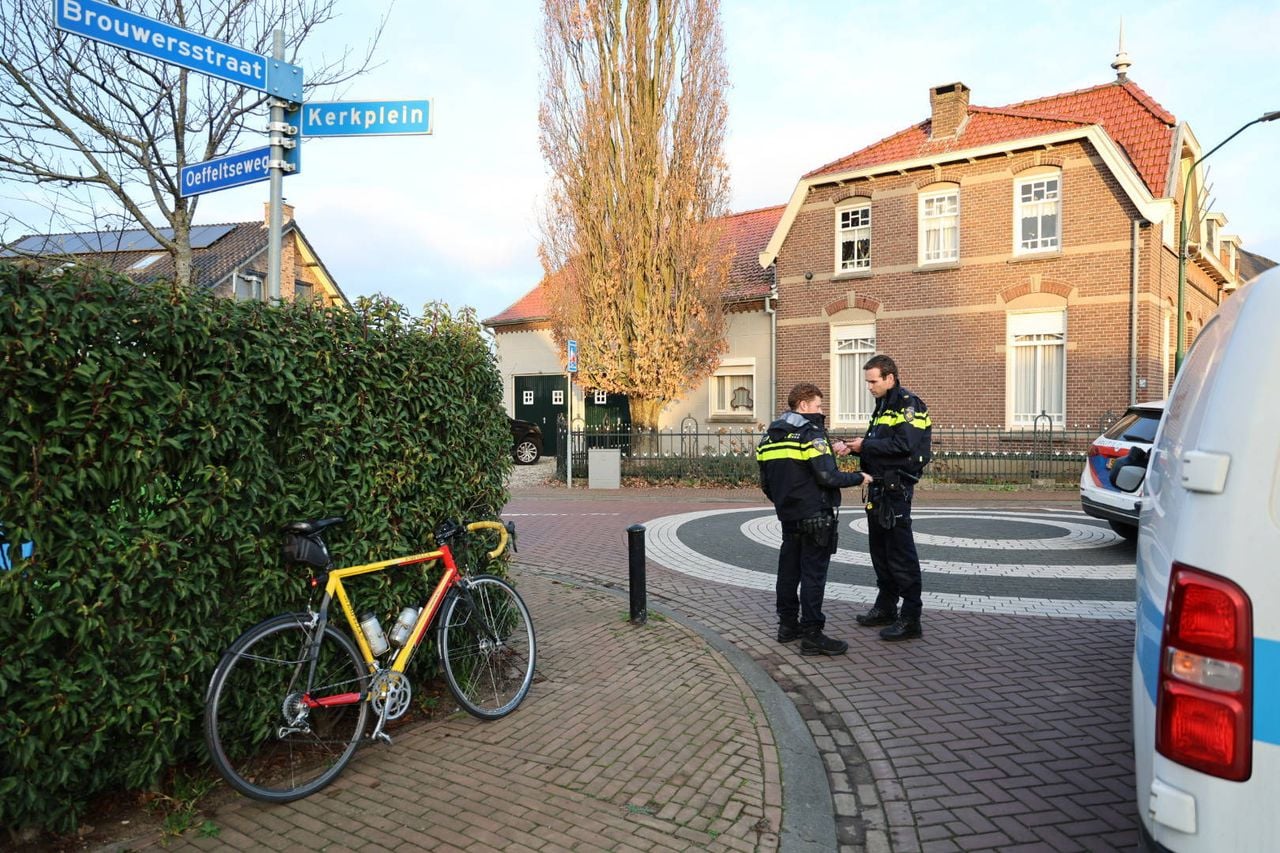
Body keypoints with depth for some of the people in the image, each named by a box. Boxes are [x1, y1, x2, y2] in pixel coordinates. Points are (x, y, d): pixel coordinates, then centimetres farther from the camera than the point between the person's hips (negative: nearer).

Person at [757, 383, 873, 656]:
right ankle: (811, 634, -1)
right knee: (813, 574, -3)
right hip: (814, 516, -8)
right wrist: (859, 478, -7)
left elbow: (765, 482, 14)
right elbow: (827, 477, -20)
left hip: (788, 517, 8)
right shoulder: (811, 433, -13)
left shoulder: (769, 436, 11)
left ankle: (787, 625, 23)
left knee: (789, 569, 14)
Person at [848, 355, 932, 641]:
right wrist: (857, 447, 2)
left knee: (901, 551, -7)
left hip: (897, 486, -10)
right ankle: (886, 607, 29)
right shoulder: (883, 405, 17)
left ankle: (910, 618, 0)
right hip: (880, 486, 10)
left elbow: (904, 445, -24)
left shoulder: (907, 404, -12)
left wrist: (866, 445, -16)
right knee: (880, 548, 17)